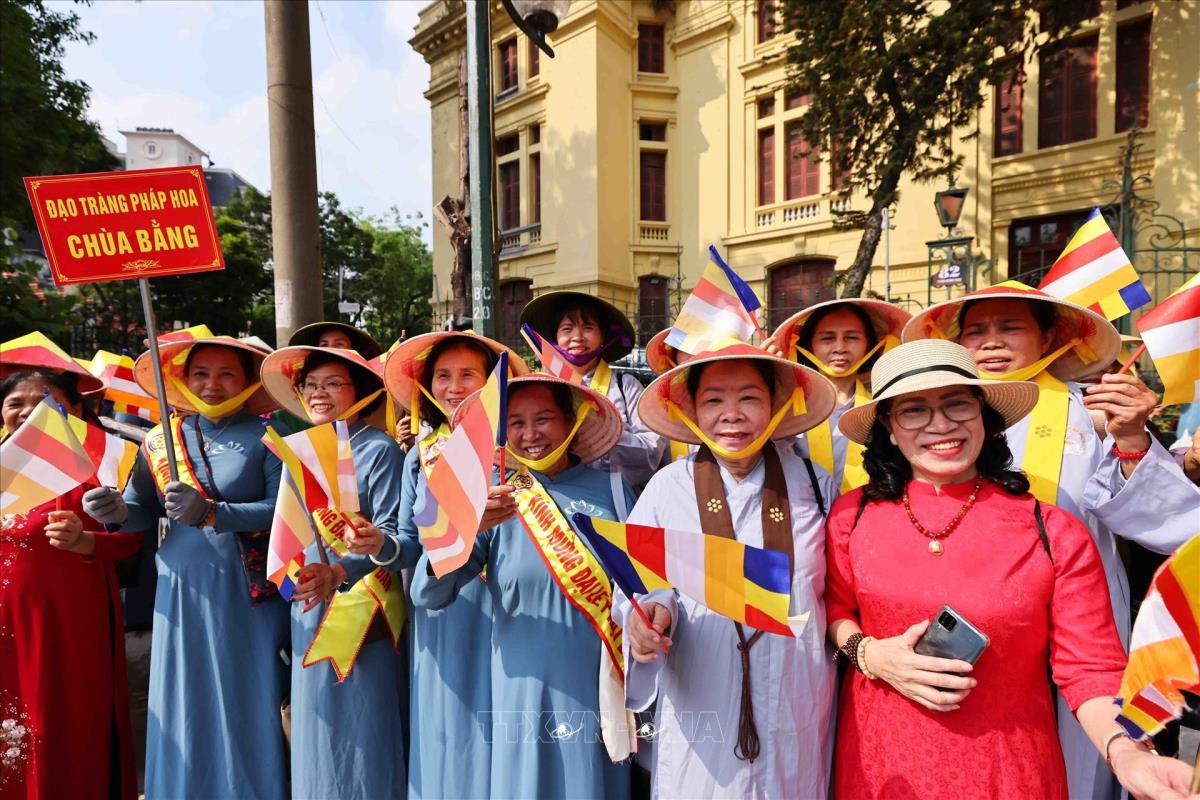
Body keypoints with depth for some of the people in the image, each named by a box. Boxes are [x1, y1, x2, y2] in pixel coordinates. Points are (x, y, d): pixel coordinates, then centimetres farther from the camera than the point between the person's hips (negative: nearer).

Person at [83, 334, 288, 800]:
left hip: (249, 591, -3)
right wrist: (119, 510, -11)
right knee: (187, 708, 10)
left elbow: (281, 509, -13)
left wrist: (211, 512, -23)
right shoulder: (161, 440, 6)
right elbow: (145, 512, 10)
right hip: (183, 589, 3)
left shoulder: (265, 436, -5)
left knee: (250, 705, 7)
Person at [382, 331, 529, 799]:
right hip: (438, 621, 4)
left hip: (497, 619, -4)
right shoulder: (421, 454, 6)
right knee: (441, 742, 17)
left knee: (492, 742, 7)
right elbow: (411, 545, 8)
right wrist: (382, 546, -12)